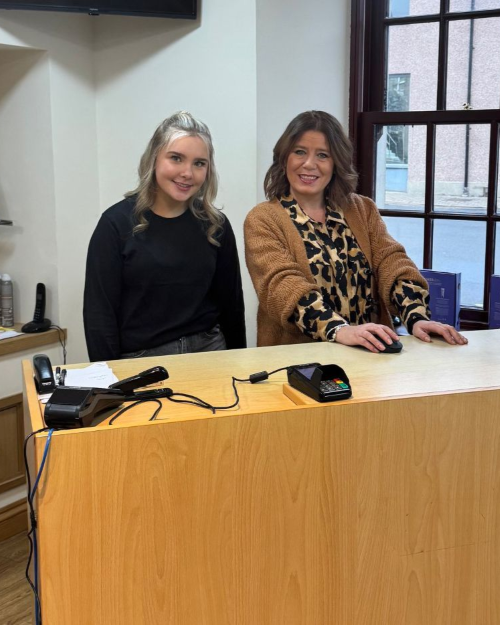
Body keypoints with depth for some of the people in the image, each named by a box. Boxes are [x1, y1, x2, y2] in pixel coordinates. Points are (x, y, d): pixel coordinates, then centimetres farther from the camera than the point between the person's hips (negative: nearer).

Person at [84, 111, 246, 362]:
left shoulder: (216, 225, 2)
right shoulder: (117, 223, -8)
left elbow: (231, 303, 8)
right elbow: (99, 311, -7)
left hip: (208, 352, 3)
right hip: (138, 359, -3)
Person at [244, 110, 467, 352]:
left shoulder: (363, 210, 14)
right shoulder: (263, 221, 1)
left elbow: (392, 263, 1)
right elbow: (283, 285, -14)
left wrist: (417, 318, -17)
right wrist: (339, 330, -29)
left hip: (371, 353, 2)